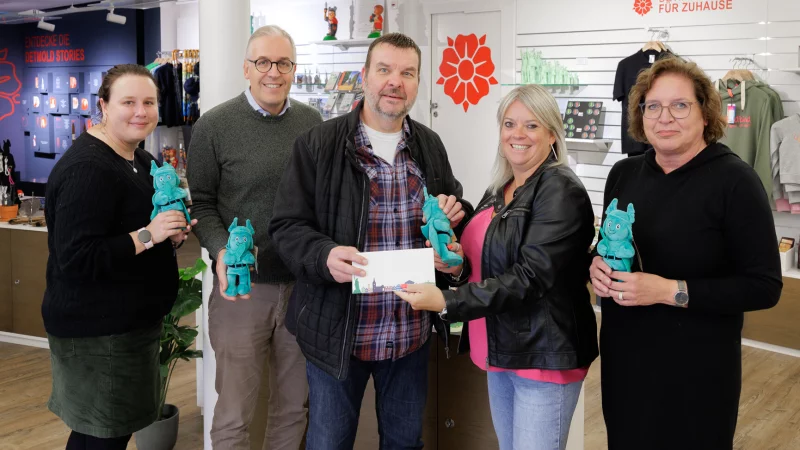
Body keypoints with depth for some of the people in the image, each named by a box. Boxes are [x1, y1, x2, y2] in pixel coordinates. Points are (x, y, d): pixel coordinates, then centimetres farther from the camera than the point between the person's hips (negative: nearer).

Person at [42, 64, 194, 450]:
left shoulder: (140, 160, 11)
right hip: (98, 329, -9)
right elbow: (76, 258, -24)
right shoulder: (87, 169, -20)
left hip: (127, 323, 9)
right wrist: (147, 235, -26)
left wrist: (172, 234, 6)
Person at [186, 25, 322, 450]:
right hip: (241, 287, -3)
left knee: (295, 405, 14)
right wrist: (221, 250, -18)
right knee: (234, 413, 5)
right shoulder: (214, 125, -3)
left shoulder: (312, 122, 7)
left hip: (303, 283, 4)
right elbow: (200, 203, -2)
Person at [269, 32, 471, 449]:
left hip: (412, 332, 4)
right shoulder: (319, 144, -7)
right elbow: (287, 225, -8)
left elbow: (452, 207, 21)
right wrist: (325, 256, -28)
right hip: (338, 332, -4)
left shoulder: (430, 145, 8)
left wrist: (454, 211, -4)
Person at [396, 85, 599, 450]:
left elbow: (530, 277, -22)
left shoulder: (561, 191, -14)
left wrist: (446, 302, -27)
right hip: (501, 350, 8)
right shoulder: (498, 190, 11)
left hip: (543, 355, -8)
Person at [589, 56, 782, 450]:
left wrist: (669, 290, -24)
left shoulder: (734, 180, -14)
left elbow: (764, 286, -16)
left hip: (695, 370, -5)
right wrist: (597, 265, -7)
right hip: (623, 358, 5)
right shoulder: (623, 174, 3)